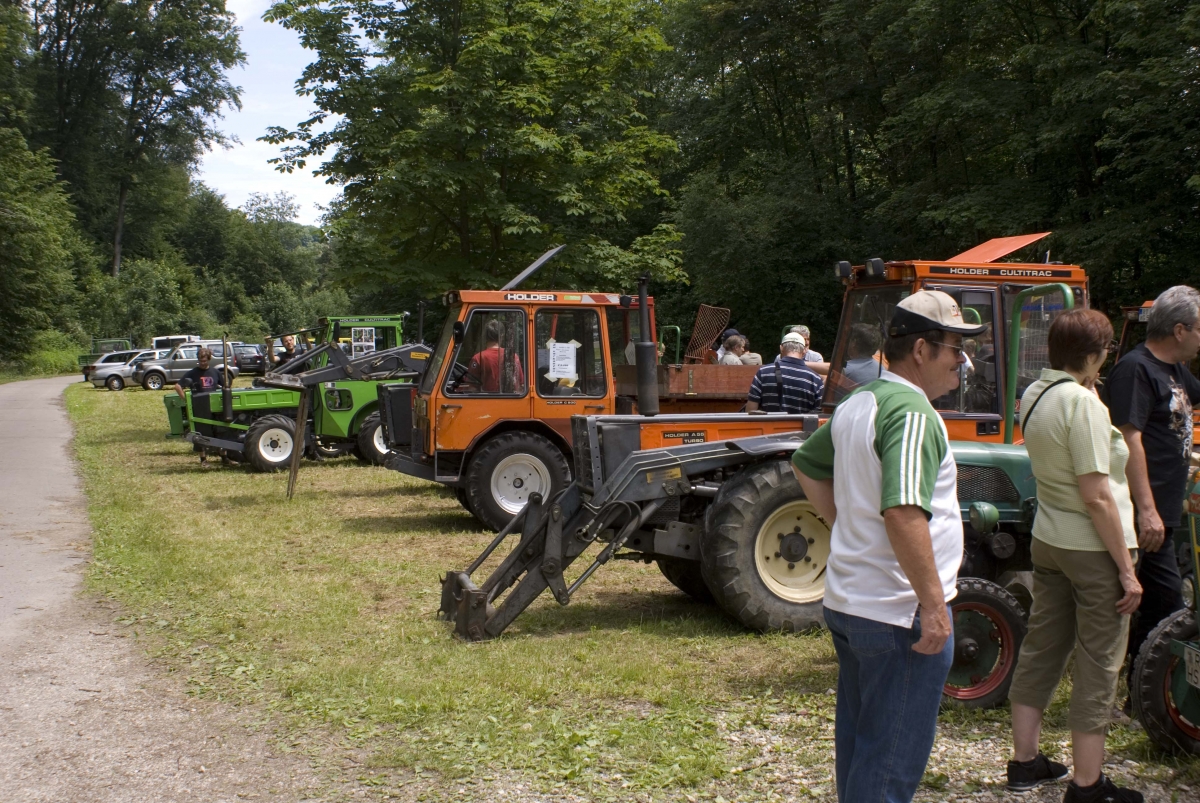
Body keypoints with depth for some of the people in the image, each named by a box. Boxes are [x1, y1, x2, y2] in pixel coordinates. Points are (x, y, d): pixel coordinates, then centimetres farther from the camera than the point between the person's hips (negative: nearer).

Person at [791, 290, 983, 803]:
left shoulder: (856, 405, 10)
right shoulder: (912, 413, -20)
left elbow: (806, 464, 25)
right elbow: (904, 514, -30)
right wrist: (934, 604, -26)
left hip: (846, 602, 9)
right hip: (899, 613, -9)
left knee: (858, 741, 21)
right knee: (893, 761, 1)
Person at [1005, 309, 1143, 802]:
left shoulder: (1033, 395, 3)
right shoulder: (1082, 403, -21)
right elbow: (1096, 496, -22)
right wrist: (1127, 569, -17)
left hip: (1048, 540, 8)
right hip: (1094, 548, -8)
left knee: (1041, 647, 16)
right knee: (1098, 665, 2)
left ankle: (1024, 762, 27)